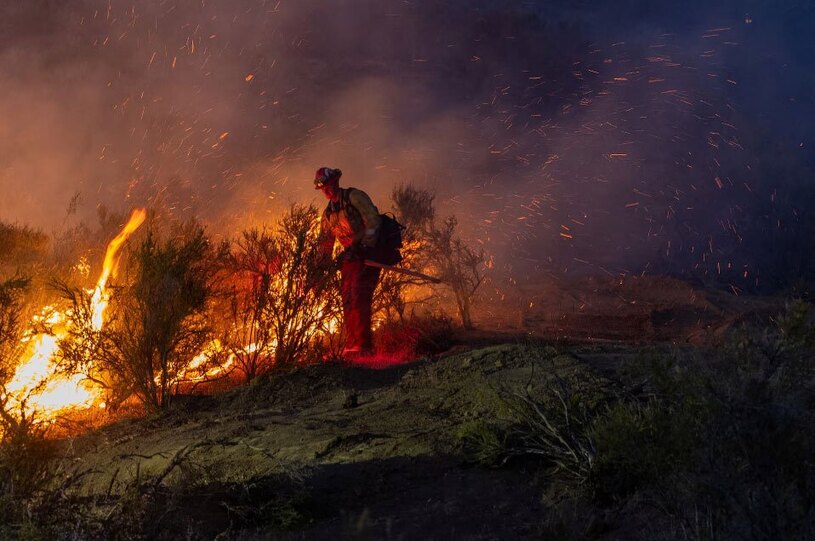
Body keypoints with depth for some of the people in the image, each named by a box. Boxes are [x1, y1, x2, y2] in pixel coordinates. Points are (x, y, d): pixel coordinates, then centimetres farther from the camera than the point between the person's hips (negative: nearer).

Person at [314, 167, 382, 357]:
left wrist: (365, 246, -23)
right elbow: (325, 242, 24)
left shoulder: (354, 196, -4)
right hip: (350, 257, 8)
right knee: (347, 301, 2)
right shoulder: (329, 213, 19)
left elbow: (373, 221, -14)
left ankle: (364, 346, -20)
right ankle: (351, 347, 6)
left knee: (359, 298, -18)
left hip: (369, 253, -8)